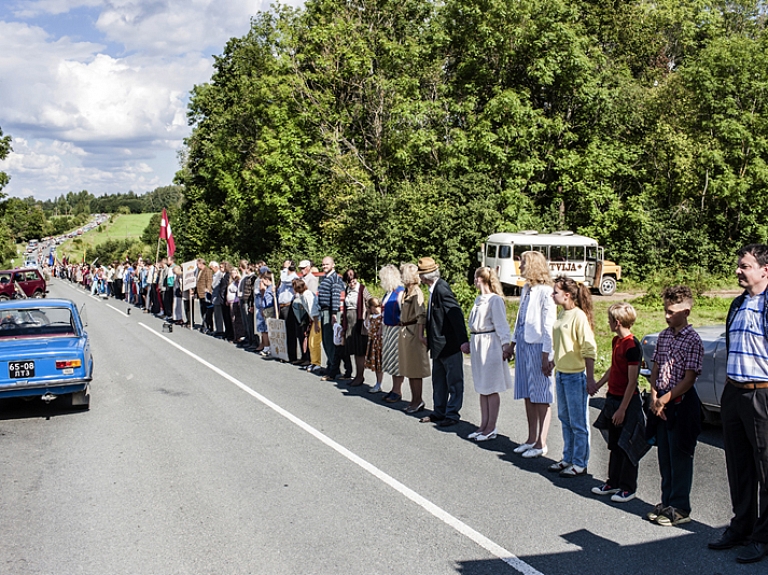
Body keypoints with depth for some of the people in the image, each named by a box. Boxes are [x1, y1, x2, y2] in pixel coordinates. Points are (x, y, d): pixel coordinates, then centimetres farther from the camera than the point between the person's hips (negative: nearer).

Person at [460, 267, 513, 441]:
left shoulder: (495, 300, -13)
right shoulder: (478, 299, 14)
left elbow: (501, 324, -17)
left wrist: (506, 344, -26)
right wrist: (471, 343, 22)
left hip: (491, 345, -9)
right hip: (478, 345, 9)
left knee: (491, 389, -1)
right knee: (482, 388, 13)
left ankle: (491, 429, 6)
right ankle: (483, 425, 20)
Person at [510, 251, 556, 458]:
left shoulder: (545, 292, -15)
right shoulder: (526, 289, 11)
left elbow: (549, 326, -16)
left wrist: (546, 355, -17)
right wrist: (513, 343, 20)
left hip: (538, 347, -8)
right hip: (523, 345, 8)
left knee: (541, 397, 1)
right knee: (528, 395, 14)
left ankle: (541, 443, 9)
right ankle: (532, 439, 24)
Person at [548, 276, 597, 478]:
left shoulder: (579, 316, -17)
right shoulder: (562, 314, 8)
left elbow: (589, 349, -19)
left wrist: (590, 377, -19)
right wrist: (554, 362, 22)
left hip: (576, 376, -9)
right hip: (561, 374, 9)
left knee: (578, 423, 2)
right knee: (565, 419, 17)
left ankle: (580, 464, 12)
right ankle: (568, 459, 28)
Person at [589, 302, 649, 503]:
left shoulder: (632, 346, -20)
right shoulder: (616, 340, 7)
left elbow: (632, 382, -20)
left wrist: (622, 409, -20)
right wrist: (598, 385, 30)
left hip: (627, 401, -9)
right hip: (613, 398, 9)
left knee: (626, 447, 2)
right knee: (614, 445, 16)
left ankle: (628, 488, 13)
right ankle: (613, 483, 27)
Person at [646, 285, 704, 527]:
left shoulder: (693, 340, -12)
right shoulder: (663, 336, 9)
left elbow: (688, 379, -15)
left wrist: (664, 400, -15)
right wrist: (654, 396, -3)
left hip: (681, 404, -7)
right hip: (661, 403, 7)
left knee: (680, 457, 1)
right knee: (665, 456, 14)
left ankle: (680, 508, 11)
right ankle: (667, 502, 25)